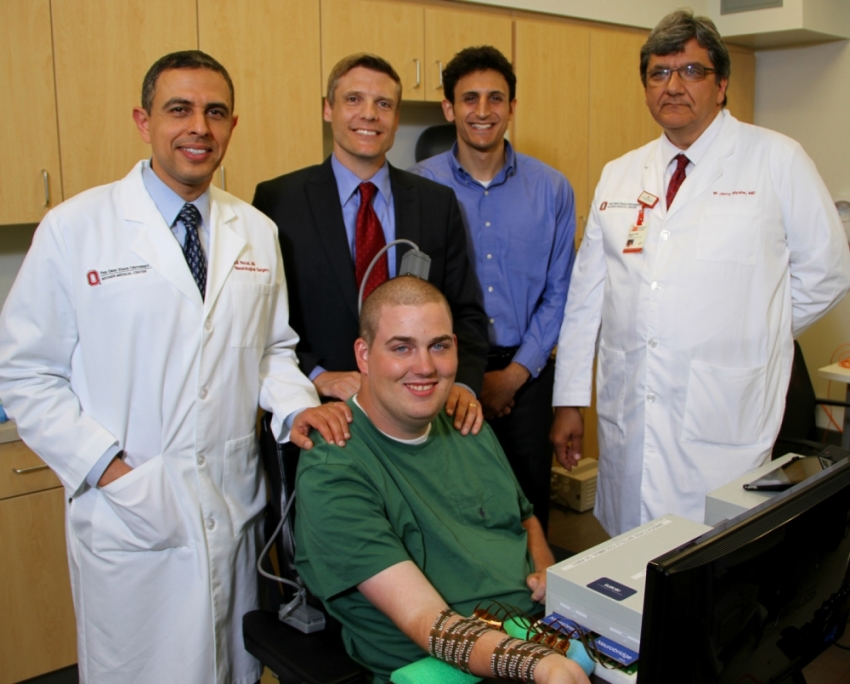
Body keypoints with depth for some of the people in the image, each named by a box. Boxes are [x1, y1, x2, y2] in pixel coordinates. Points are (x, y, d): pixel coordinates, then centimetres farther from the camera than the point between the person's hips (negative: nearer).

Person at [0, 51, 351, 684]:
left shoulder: (257, 232, 6)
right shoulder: (74, 229, -7)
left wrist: (295, 406, -7)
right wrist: (102, 465, -13)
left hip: (236, 507, 4)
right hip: (127, 516, -3)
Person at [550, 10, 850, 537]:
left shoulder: (777, 160, -1)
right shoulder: (619, 176, 10)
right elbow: (587, 293, 9)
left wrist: (752, 334, 4)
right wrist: (569, 400, 8)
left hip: (723, 425, -3)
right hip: (628, 420, 4)